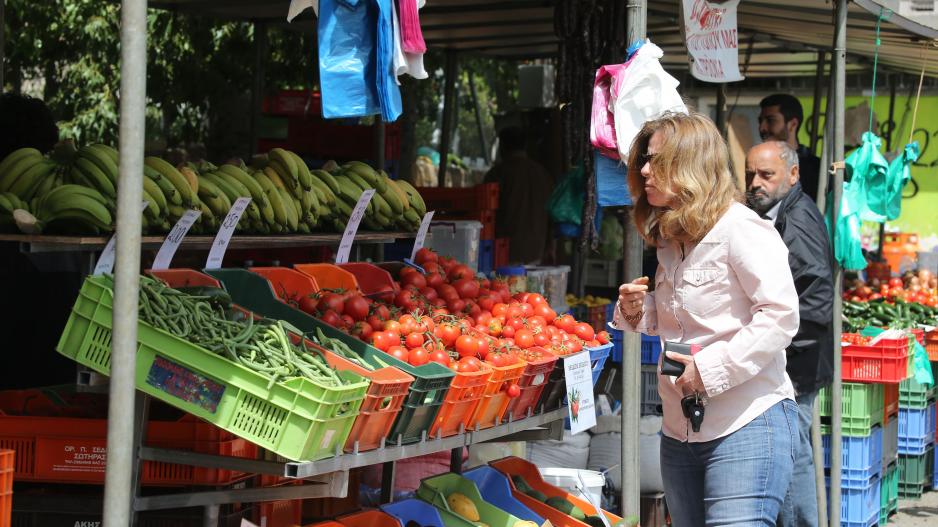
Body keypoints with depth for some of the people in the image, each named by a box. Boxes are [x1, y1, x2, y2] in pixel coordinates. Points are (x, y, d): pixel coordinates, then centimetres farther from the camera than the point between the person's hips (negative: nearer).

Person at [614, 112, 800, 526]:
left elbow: (781, 315, -20)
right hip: (679, 431, 9)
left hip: (746, 427, -9)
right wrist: (636, 314, 5)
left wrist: (712, 369, -21)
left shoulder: (740, 229, -11)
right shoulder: (671, 243, 15)